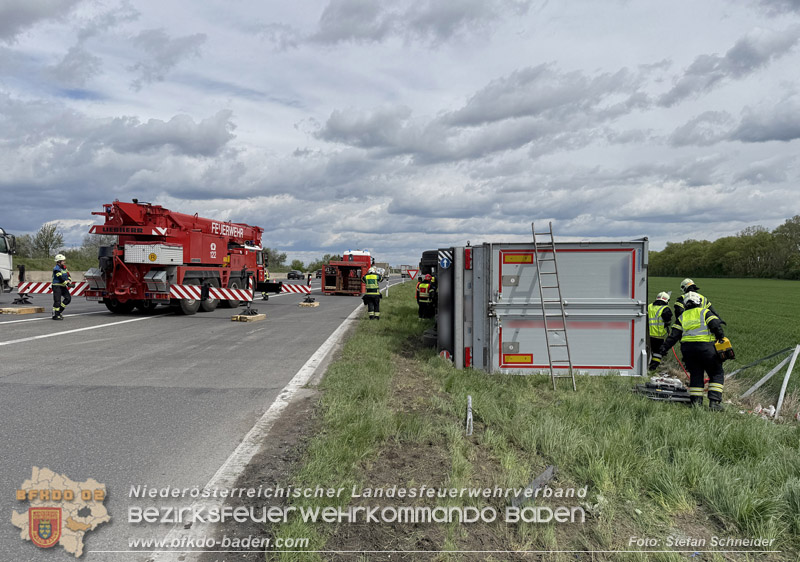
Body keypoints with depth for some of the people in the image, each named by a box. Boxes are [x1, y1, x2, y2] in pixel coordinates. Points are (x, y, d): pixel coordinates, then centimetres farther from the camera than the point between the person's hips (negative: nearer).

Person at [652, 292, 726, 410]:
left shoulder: (682, 317, 19)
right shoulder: (705, 312, 13)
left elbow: (672, 337, 12)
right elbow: (716, 326, -5)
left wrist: (659, 354, 10)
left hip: (687, 348, 3)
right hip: (705, 346, -3)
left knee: (695, 375, 15)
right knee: (717, 374, 10)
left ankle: (696, 401, 8)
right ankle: (714, 401, -1)